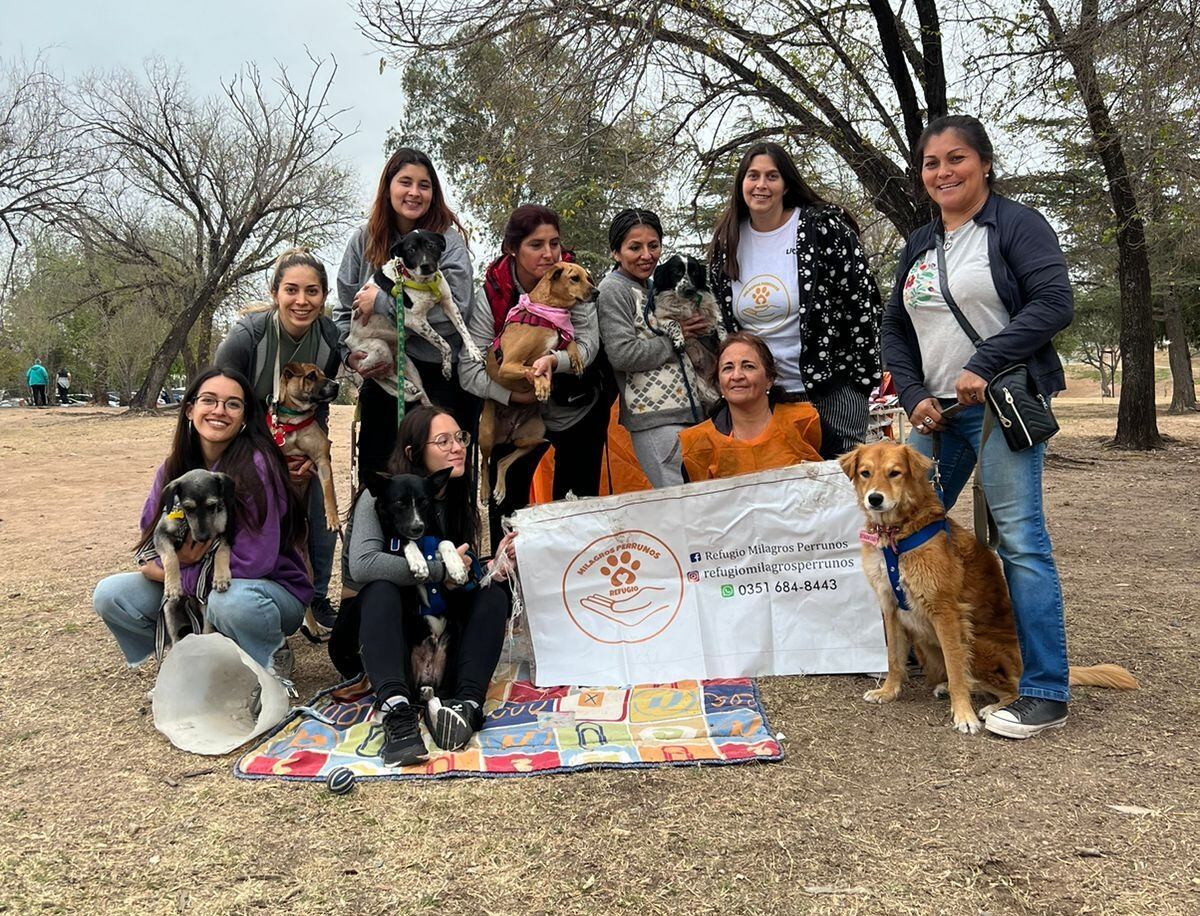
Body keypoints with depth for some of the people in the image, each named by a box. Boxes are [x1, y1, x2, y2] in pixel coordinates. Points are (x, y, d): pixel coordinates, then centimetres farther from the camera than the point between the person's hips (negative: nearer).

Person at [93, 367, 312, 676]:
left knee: (229, 600, -38)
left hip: (272, 590, -6)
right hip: (197, 588, 6)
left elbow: (255, 560, -25)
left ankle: (273, 662, -7)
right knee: (109, 594, -9)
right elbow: (151, 536, 3)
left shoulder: (255, 465, -22)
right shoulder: (174, 468, -2)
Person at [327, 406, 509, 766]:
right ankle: (397, 711, -54)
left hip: (436, 622, 5)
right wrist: (439, 570, -26)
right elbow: (362, 566, -31)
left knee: (494, 594, -19)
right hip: (379, 621, -5)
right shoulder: (380, 496, -14)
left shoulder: (459, 501, 5)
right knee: (381, 590, -35)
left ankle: (468, 703, -41)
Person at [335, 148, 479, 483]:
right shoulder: (364, 240, 6)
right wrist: (350, 353, -9)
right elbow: (344, 308, 10)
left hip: (439, 379, -3)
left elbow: (456, 308, -16)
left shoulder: (448, 238, -5)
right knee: (373, 471, 10)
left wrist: (383, 302, -16)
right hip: (380, 376, 4)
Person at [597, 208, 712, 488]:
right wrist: (675, 338, -6)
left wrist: (698, 329, 11)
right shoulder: (613, 289, -5)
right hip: (654, 416, -8)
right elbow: (622, 354, -17)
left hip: (688, 409, 8)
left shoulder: (652, 287, 19)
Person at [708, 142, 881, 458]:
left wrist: (862, 373, -7)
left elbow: (863, 298, -6)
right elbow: (722, 320, 16)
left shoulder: (823, 226, -7)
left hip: (833, 387, -4)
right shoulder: (726, 244, 6)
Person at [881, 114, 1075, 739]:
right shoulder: (918, 244, 16)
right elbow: (895, 328, 16)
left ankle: (1045, 693, -1)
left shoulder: (1016, 225, -2)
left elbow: (1054, 303, -13)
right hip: (935, 410, 7)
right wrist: (914, 395, 1)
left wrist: (982, 365, -19)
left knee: (1021, 541, -9)